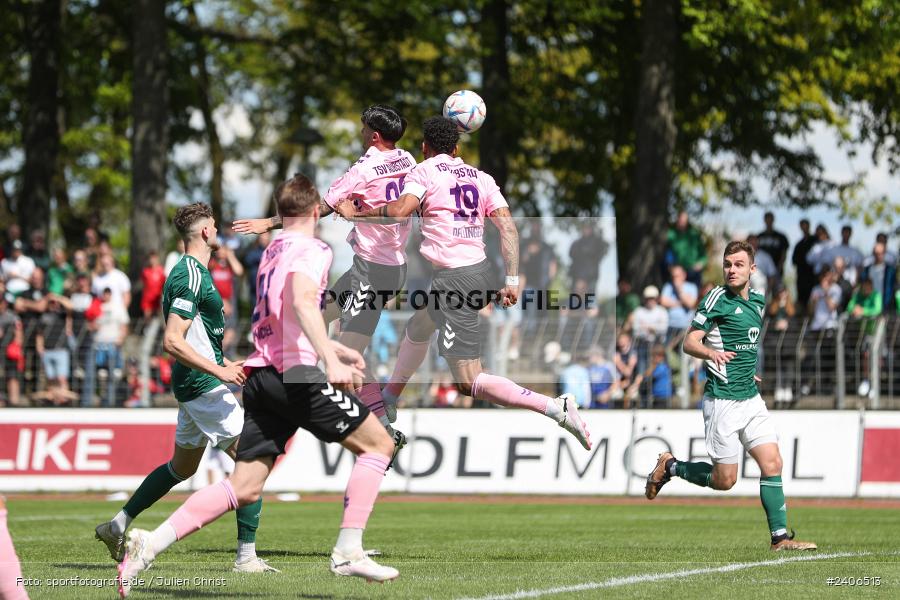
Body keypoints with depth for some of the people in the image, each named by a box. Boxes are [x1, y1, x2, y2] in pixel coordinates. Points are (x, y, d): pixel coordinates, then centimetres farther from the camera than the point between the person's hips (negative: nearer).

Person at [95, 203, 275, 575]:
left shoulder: (193, 272, 15)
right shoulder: (191, 276, -18)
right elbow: (172, 341, -24)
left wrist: (225, 363, 20)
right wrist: (219, 371, -24)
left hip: (196, 384, 11)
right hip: (203, 386, -11)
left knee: (182, 467, 21)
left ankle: (118, 525, 28)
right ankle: (246, 556, -10)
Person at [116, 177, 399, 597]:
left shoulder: (271, 253, 25)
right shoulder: (312, 249, -2)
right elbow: (302, 302, -22)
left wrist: (333, 348, 47)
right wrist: (331, 360, -30)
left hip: (260, 374, 8)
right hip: (295, 372, -8)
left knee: (244, 486, 3)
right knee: (378, 444, 5)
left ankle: (150, 543, -9)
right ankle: (348, 551, -4)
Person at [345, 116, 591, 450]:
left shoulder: (424, 171, -1)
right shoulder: (480, 177, 14)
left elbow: (401, 211, -18)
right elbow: (507, 226, 4)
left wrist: (360, 213, -1)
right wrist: (512, 280, 2)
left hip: (454, 281, -8)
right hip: (482, 271, 8)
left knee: (469, 383, -10)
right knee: (417, 329, 34)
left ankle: (555, 408, -24)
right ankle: (388, 399, 50)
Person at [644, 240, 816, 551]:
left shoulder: (758, 301, 12)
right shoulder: (717, 298, -10)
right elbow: (690, 342, -15)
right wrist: (711, 352, -34)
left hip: (751, 398, 7)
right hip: (723, 400, -7)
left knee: (772, 464, -4)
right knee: (724, 480, -2)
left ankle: (780, 537, -1)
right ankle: (669, 466, 20)